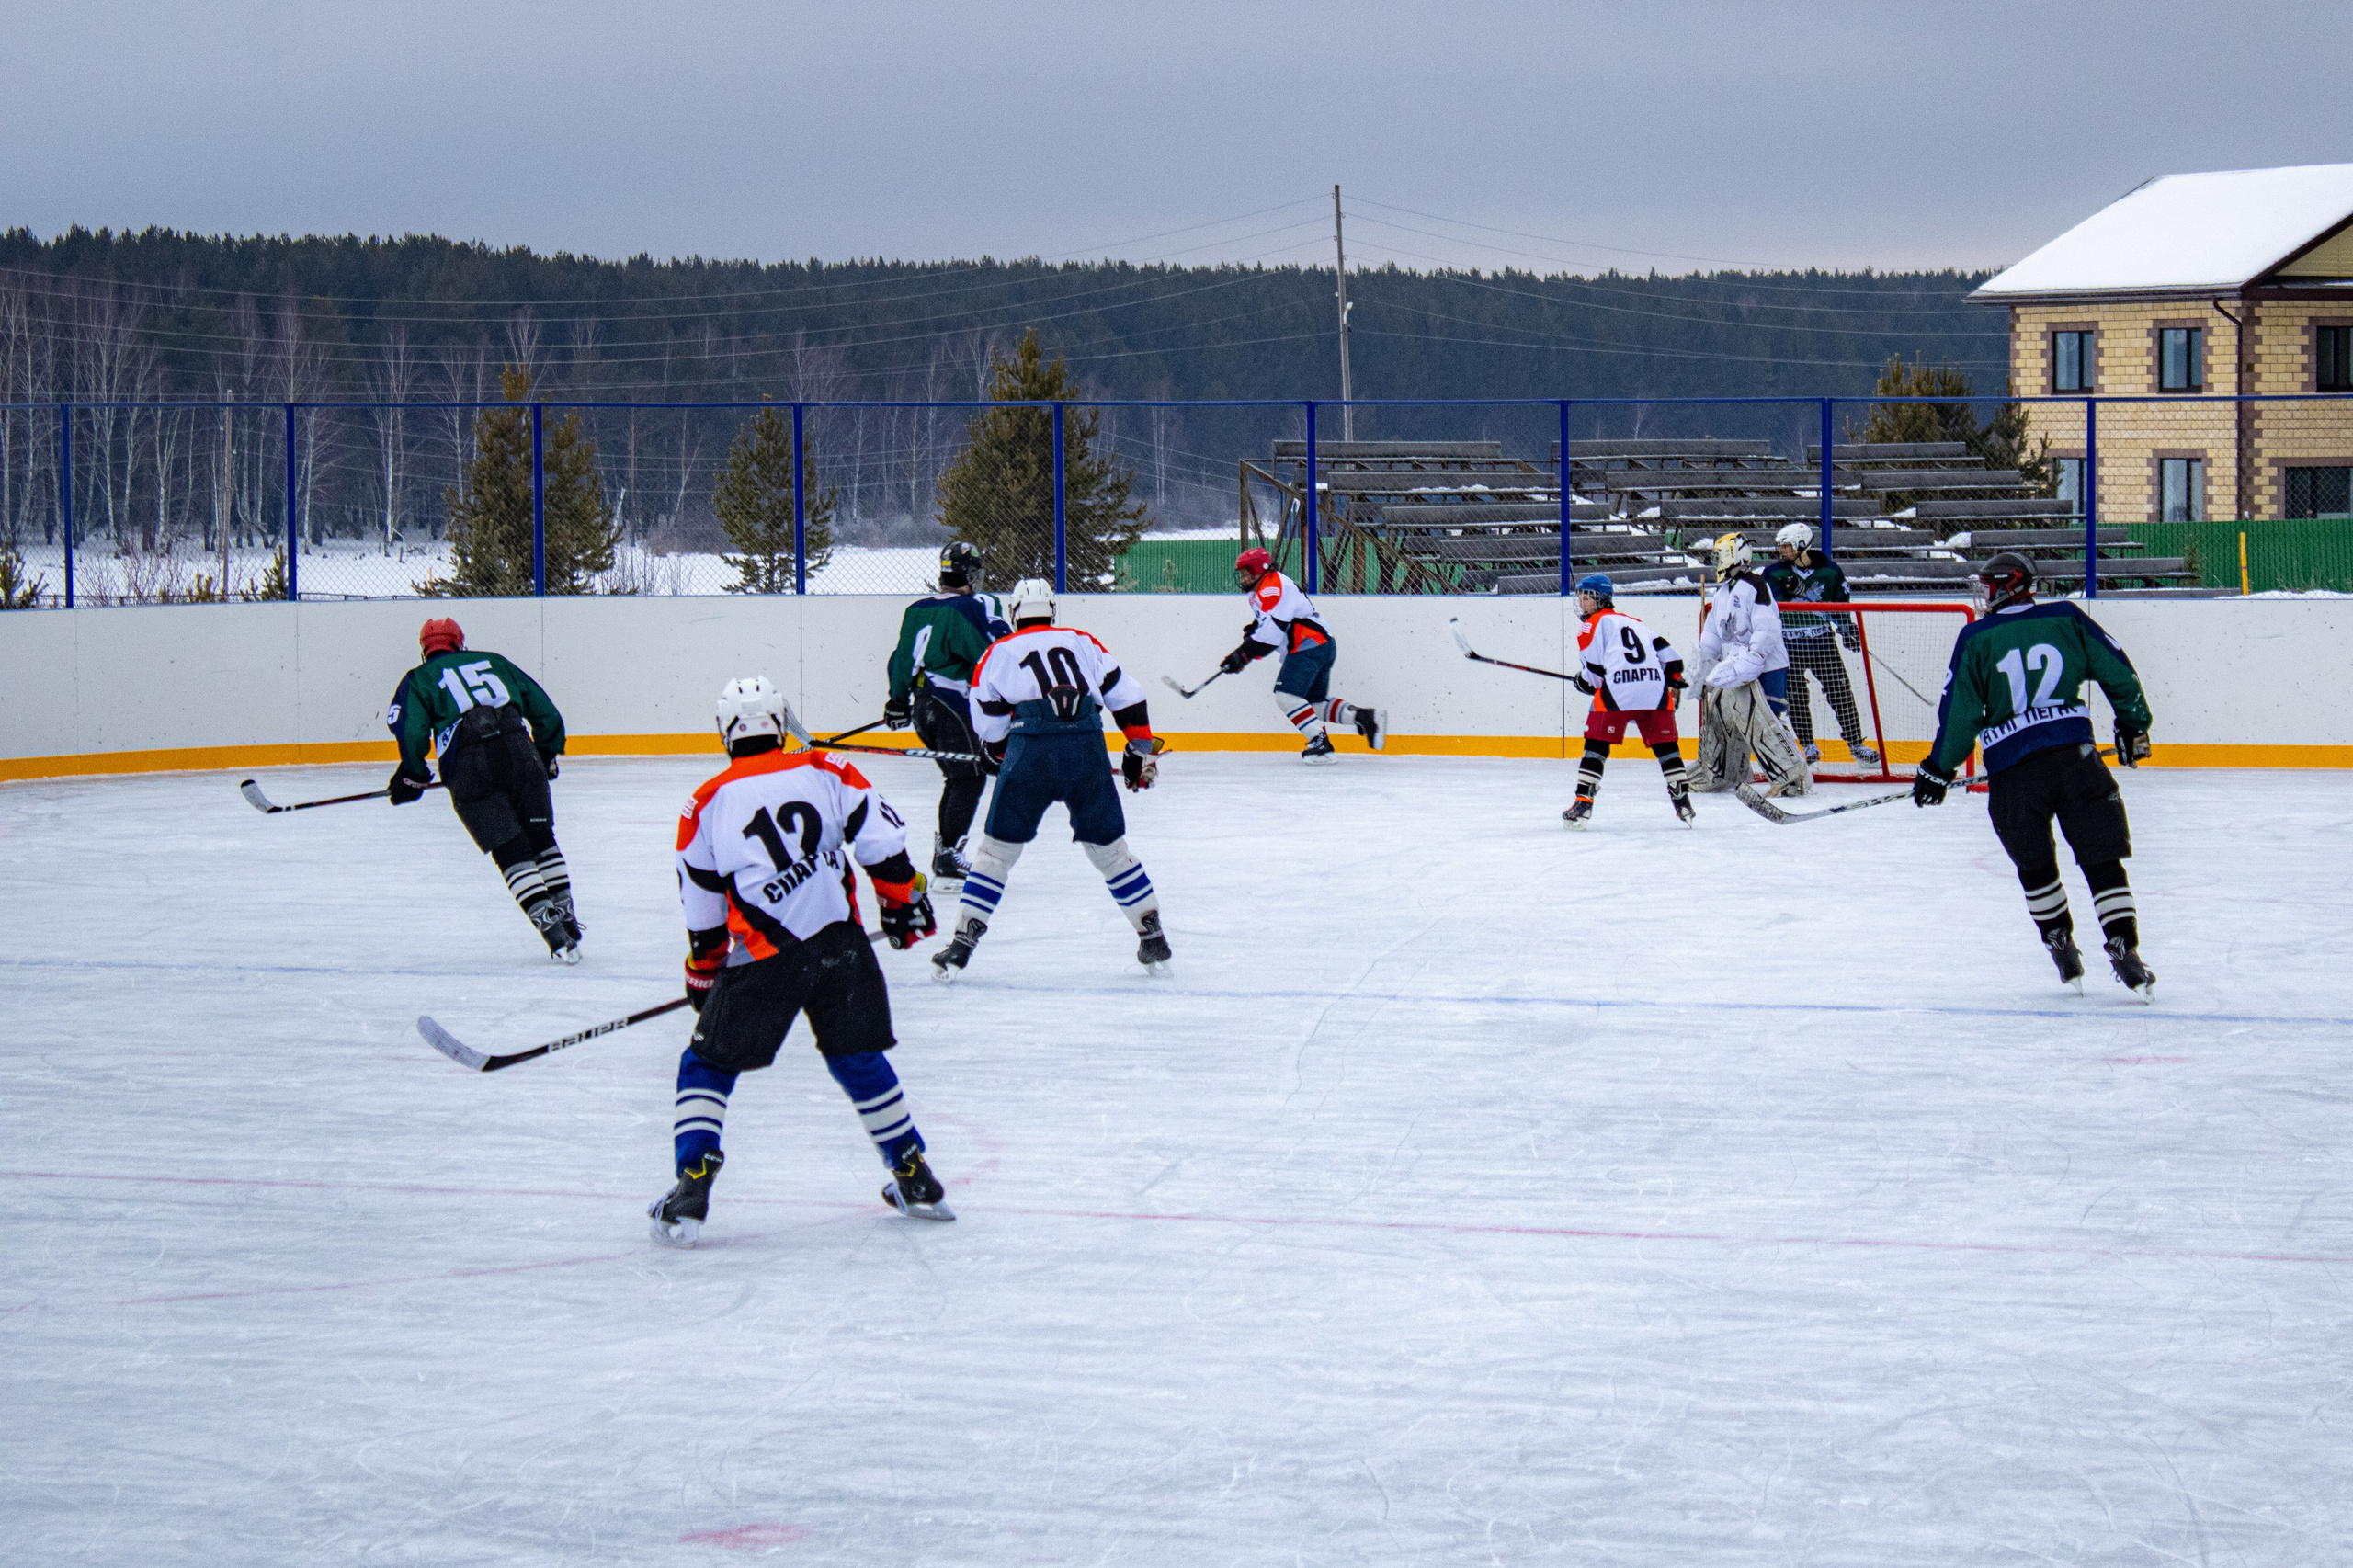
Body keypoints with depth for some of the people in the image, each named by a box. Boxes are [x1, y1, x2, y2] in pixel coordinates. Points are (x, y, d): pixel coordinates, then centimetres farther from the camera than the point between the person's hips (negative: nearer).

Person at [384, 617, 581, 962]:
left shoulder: (419, 679, 18)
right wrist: (546, 753, 41)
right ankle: (566, 917, 13)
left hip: (469, 767, -2)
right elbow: (545, 710, 28)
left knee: (511, 852, -1)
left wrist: (413, 776, 13)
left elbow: (411, 729, 0)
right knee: (541, 839, 17)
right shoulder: (494, 662, 28)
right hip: (518, 750, 3)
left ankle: (550, 925, -14)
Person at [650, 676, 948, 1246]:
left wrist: (703, 977, 26)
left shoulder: (709, 804, 7)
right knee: (858, 1059, 21)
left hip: (764, 956, -3)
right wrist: (903, 901, 17)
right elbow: (882, 837, 3)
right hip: (843, 943, 3)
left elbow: (703, 911, 13)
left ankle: (691, 1190, -4)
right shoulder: (824, 772, 9)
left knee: (708, 1064, 9)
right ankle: (915, 1178, 25)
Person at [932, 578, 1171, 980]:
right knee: (1108, 847, 15)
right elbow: (1126, 696, 17)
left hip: (1030, 749, -2)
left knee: (998, 848, 8)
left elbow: (990, 725, 16)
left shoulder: (999, 652, 18)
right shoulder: (1082, 643, 23)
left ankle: (962, 942, 3)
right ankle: (1153, 939, 17)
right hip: (1087, 748, 2)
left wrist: (1007, 760, 33)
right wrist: (1142, 751, 24)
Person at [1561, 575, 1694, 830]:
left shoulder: (1593, 625, 12)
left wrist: (1582, 681, 23)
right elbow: (1665, 651, 25)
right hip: (1656, 690, 5)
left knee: (1596, 744, 2)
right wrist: (1675, 679, 34)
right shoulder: (1634, 622, 30)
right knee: (1665, 745, 16)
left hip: (1617, 693, -5)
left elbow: (1593, 670, 3)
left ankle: (1583, 804, -5)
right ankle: (1682, 801, 15)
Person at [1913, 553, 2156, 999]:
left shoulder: (1976, 638, 1)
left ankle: (2061, 945, 22)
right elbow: (2118, 671, 9)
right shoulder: (2066, 618, 6)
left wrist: (1939, 770, 11)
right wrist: (2134, 726, 23)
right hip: (2075, 756, 1)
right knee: (2102, 857, 5)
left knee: (2034, 863, 20)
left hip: (2012, 770, -1)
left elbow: (1959, 711, 0)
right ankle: (2124, 952, -5)